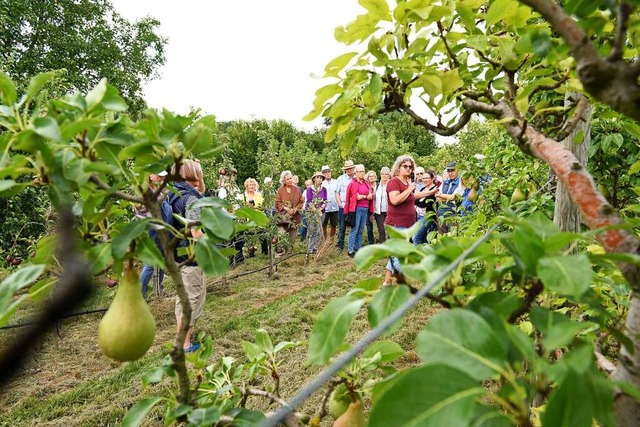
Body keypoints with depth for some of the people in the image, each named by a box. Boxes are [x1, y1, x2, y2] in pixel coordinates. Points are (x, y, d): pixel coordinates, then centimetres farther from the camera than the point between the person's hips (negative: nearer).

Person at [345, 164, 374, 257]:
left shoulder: (366, 183, 14)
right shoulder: (353, 183, -5)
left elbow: (371, 195, 10)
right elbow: (356, 197, -14)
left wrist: (362, 196, -7)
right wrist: (366, 196, -5)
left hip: (365, 209, 6)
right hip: (357, 209, -6)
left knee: (360, 230, 11)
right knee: (354, 230, -6)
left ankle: (358, 248, 18)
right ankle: (351, 250, -2)